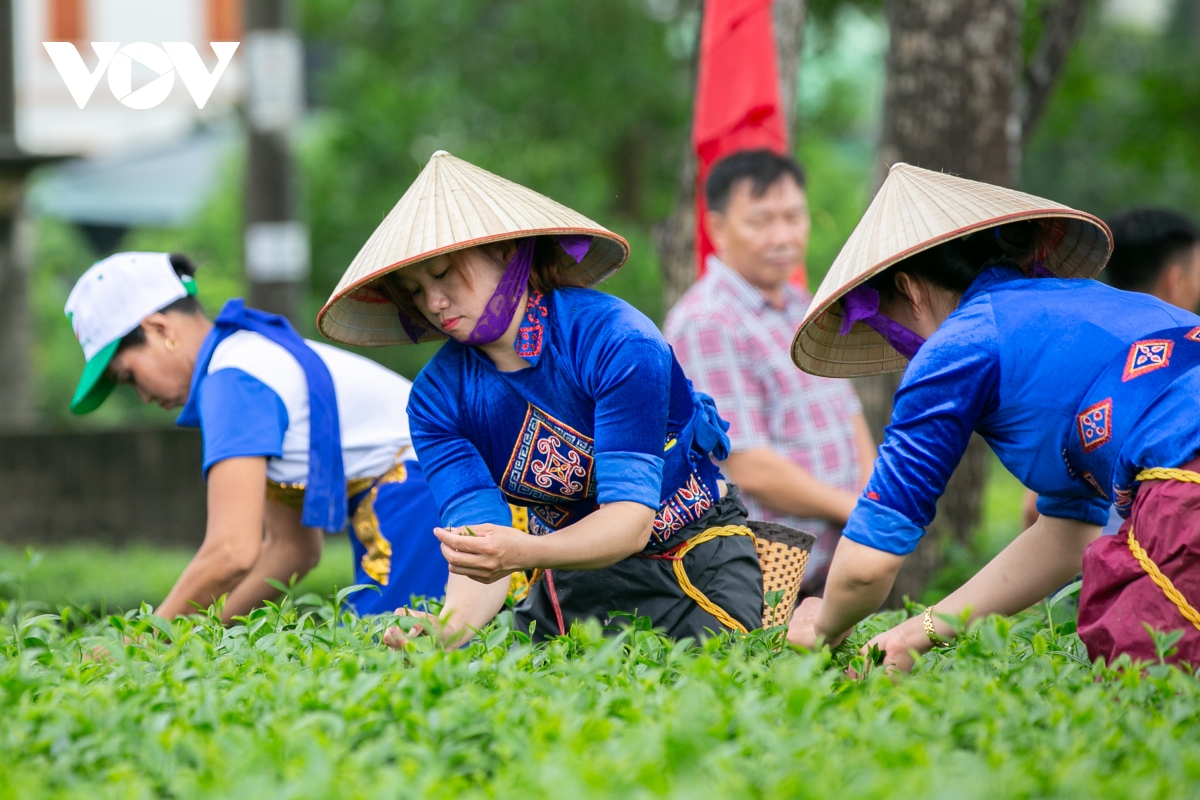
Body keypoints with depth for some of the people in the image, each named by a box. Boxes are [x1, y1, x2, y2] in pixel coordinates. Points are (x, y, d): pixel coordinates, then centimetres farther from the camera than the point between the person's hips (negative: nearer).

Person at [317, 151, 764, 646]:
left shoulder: (616, 341, -23)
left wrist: (526, 552, -49)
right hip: (575, 569, 5)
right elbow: (481, 544, -18)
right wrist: (450, 627, -42)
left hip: (692, 548, -5)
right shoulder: (437, 400, -7)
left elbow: (631, 517, -29)